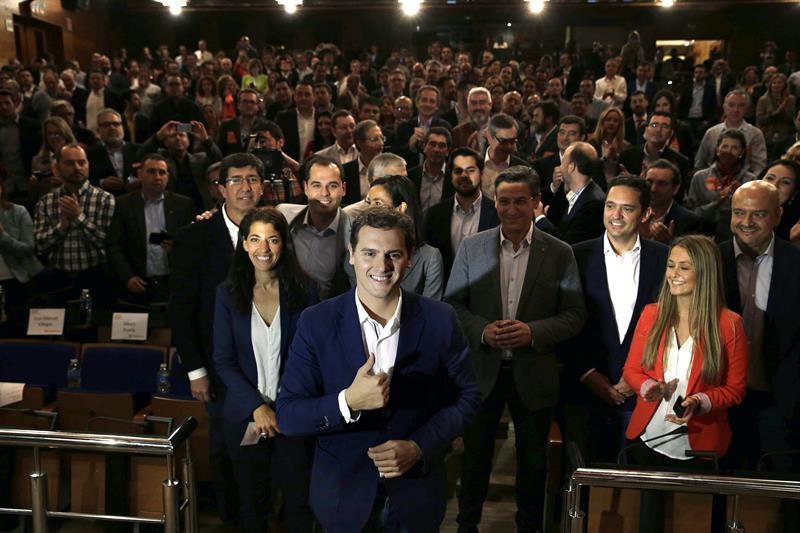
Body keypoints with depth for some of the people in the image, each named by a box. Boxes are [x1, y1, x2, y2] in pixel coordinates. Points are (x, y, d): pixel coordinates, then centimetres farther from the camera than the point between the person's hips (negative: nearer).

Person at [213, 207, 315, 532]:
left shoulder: (300, 292, -4)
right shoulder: (228, 293, -2)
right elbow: (223, 361, -4)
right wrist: (257, 407, -14)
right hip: (246, 417, 1)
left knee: (299, 501, 8)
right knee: (252, 503, 16)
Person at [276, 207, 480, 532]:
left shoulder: (440, 321, -11)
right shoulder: (316, 323, -13)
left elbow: (466, 396, -2)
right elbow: (287, 417, -13)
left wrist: (419, 447, -16)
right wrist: (348, 402, -30)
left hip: (416, 487, 0)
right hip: (342, 488, 0)